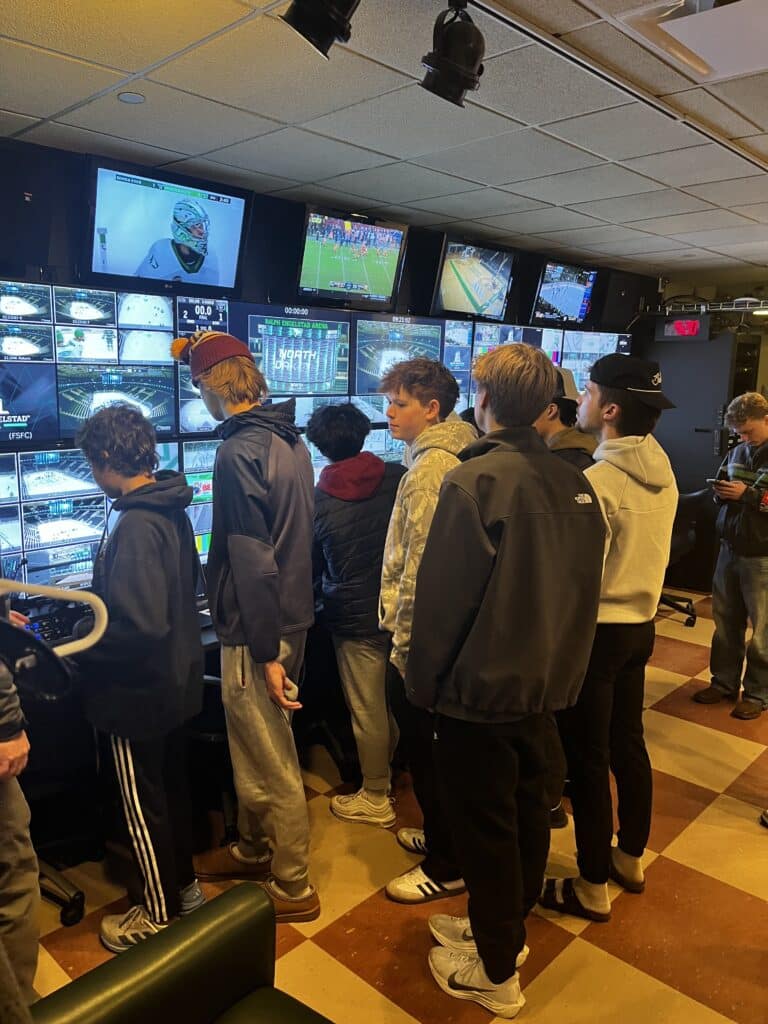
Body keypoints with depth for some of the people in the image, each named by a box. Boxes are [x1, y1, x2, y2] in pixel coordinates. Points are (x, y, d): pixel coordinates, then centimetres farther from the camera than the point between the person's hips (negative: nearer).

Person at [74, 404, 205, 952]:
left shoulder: (135, 527, -28)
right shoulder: (172, 510, -1)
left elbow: (142, 628, -31)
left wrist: (78, 653, -16)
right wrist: (102, 598, 17)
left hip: (139, 689, -9)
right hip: (176, 677, 9)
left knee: (143, 807, 10)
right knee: (172, 787, 24)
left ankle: (159, 916, 29)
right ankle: (183, 885, 43)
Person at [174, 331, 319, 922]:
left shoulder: (238, 453, -20)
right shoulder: (289, 439, 7)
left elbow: (253, 561, -23)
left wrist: (266, 652, -19)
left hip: (258, 629, -9)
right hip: (291, 613, 9)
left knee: (271, 764, 7)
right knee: (257, 748, 24)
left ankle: (293, 889, 24)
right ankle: (254, 851, 43)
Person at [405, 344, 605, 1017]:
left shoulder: (476, 481, -21)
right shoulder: (573, 482, 0)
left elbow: (442, 596, -21)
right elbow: (582, 588, 7)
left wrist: (424, 683, -8)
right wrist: (560, 667, 18)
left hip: (482, 690, -7)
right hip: (546, 684, 7)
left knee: (484, 827, 10)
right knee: (527, 810, 21)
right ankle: (507, 928, 43)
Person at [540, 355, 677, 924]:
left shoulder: (599, 480, -23)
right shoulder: (663, 471, 3)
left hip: (597, 631, -8)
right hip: (640, 623, 8)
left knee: (586, 759, 5)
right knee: (628, 744, 20)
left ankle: (592, 889, 20)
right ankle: (631, 859, 38)